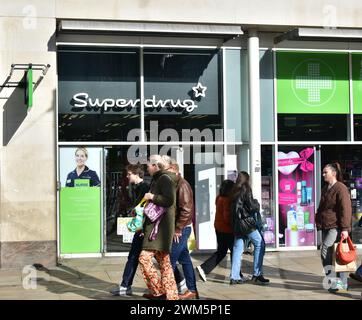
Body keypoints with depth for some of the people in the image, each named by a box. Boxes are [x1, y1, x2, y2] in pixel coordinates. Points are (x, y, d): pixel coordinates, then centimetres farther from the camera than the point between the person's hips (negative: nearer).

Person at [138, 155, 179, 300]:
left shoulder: (165, 179, -11)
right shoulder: (157, 180, 21)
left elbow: (169, 200, -25)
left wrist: (152, 197, -15)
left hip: (160, 227, -10)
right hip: (155, 225, 10)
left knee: (144, 257, -13)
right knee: (164, 262, 11)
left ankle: (158, 291, -7)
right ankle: (172, 295, 15)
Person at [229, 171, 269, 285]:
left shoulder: (234, 191, 11)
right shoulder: (246, 189, -8)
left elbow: (233, 207, 12)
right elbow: (251, 207, -12)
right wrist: (258, 206, 9)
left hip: (235, 223, 7)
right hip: (246, 221, -7)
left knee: (238, 248, 9)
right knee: (260, 244, 0)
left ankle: (234, 276, 7)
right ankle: (257, 274, -4)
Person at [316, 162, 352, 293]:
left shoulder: (340, 188, -9)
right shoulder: (325, 189, 17)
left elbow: (345, 209, -15)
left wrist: (345, 228, -20)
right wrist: (318, 222, 17)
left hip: (336, 227, -9)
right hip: (326, 227, 9)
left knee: (325, 250, -19)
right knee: (331, 254, 8)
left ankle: (334, 280, -11)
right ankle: (342, 284, 14)